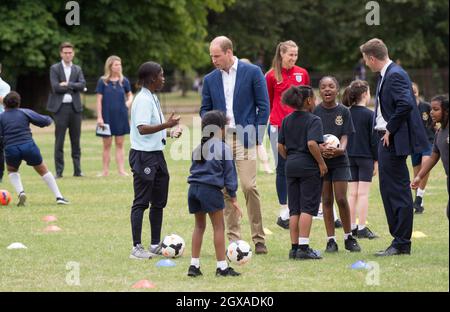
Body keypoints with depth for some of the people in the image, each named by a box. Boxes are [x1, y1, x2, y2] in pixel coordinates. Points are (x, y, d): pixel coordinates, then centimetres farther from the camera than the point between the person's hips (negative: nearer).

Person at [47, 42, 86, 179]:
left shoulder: (77, 69, 13)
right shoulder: (55, 68, 3)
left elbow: (82, 85, -2)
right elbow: (56, 87, -10)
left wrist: (67, 85, -12)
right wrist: (73, 88, -5)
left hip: (75, 107, 3)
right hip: (60, 107, -3)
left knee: (76, 141, 6)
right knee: (59, 141, -3)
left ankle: (77, 170, 10)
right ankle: (59, 171, -1)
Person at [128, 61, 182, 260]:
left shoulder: (153, 98, 15)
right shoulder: (143, 100, -15)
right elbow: (142, 128, -26)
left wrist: (170, 131, 12)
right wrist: (166, 125, -32)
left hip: (156, 154, 10)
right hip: (144, 156, -10)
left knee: (159, 201, 14)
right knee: (141, 202, -6)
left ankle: (155, 245, 22)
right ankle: (136, 248, -3)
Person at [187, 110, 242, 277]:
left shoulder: (197, 147, 12)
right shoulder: (223, 148, -5)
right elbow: (229, 174, -2)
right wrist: (233, 198, 2)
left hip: (194, 188, 6)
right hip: (211, 189, -6)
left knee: (199, 226, 17)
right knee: (219, 227, 3)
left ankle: (194, 265, 16)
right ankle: (222, 266, 2)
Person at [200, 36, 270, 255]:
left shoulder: (252, 72, 0)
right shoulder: (210, 79, 12)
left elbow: (263, 106, 1)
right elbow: (204, 109, 18)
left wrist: (256, 137, -6)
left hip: (244, 138, -4)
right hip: (220, 139, 4)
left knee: (249, 187, -11)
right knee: (226, 190, 1)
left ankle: (259, 239, -4)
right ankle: (233, 239, 6)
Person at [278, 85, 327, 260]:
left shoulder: (287, 121, 9)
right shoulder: (313, 120, -10)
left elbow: (280, 146, 8)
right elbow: (312, 143, -23)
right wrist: (321, 162, -14)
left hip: (291, 166, 6)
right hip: (309, 167, -6)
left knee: (294, 209, 9)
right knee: (308, 208, -3)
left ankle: (294, 247, 10)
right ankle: (303, 247, -8)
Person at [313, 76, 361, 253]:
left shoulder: (343, 112, 0)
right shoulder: (315, 112, 0)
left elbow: (345, 136, -4)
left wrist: (340, 148, -25)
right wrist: (321, 147, -23)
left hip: (339, 160, -1)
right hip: (321, 159, 1)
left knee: (341, 199, -5)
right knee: (326, 200, 3)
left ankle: (349, 238, 11)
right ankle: (331, 240, 8)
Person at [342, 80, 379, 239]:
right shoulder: (369, 114, -10)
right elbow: (373, 139, -10)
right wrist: (376, 160, -3)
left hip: (349, 157, 5)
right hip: (365, 157, -5)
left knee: (352, 193, 9)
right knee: (363, 193, -2)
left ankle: (352, 227, 10)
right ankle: (362, 228, -3)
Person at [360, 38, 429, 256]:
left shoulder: (395, 75, -16)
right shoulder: (387, 75, 15)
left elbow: (406, 105, -28)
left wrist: (390, 130, -18)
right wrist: (385, 131, 10)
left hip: (394, 141, -11)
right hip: (387, 140, 11)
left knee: (398, 192, -7)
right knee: (389, 190, 14)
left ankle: (402, 244, -4)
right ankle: (399, 241, 20)